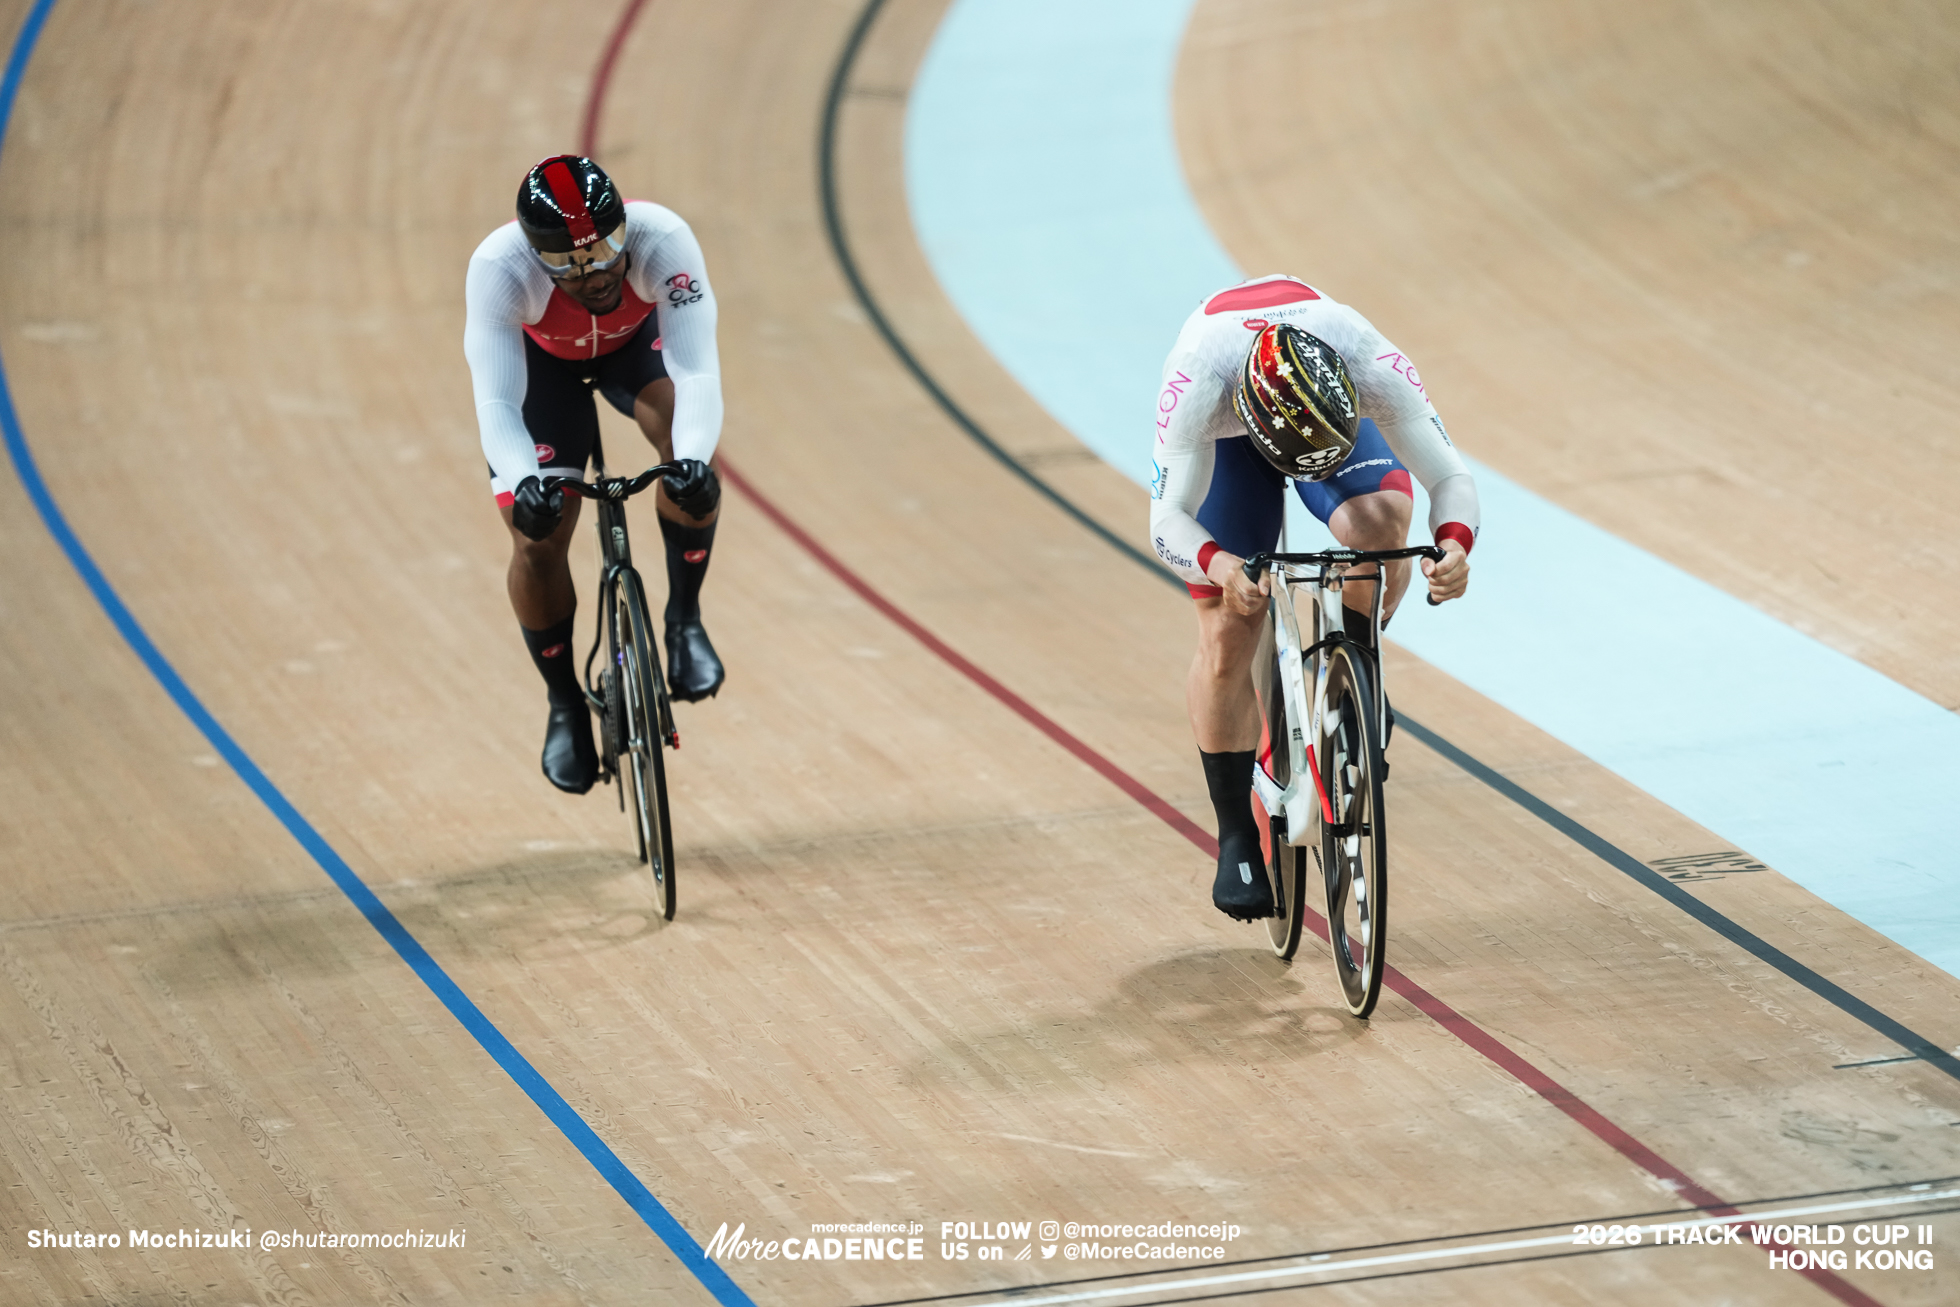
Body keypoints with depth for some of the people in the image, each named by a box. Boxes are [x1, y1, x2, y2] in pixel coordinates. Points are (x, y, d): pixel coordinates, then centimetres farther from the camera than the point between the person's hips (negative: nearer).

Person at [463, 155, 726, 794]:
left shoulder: (662, 241, -40)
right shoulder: (498, 267, -40)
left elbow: (697, 372, -45)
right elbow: (496, 403, -44)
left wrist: (694, 457, -64)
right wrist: (522, 482, -64)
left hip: (639, 338, 0)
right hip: (541, 359, 0)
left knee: (688, 448, -32)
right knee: (537, 539, -11)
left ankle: (684, 618, -11)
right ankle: (564, 705, 13)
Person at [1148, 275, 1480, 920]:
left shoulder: (1374, 369, -41)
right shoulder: (1197, 386, -44)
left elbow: (1449, 476, -35)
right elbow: (1168, 518, -42)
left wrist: (1454, 544, -57)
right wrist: (1218, 565, -64)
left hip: (1333, 405, 1)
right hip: (1226, 434, -1)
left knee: (1381, 524, -33)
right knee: (1227, 641, -6)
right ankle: (1237, 837, 10)